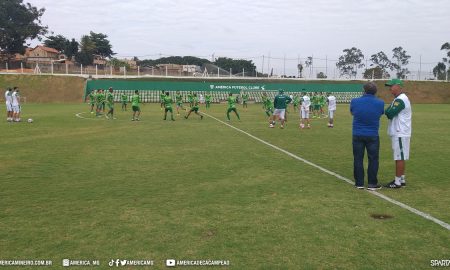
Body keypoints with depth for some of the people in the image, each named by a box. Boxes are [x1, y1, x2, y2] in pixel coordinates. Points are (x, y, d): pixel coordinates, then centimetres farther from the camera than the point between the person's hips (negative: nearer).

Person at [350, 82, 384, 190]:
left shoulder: (354, 101, -7)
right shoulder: (380, 103, -7)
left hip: (357, 135, 1)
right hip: (373, 136, -1)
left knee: (358, 159, 9)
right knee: (373, 160, 9)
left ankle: (359, 183, 14)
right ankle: (372, 184, 12)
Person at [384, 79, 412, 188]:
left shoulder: (400, 100, -17)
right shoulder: (398, 99, 17)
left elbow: (390, 114, -22)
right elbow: (391, 114, 12)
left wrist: (385, 110, -4)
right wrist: (388, 111, -7)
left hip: (400, 134, -10)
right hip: (398, 133, 10)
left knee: (399, 158, -5)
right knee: (400, 157, 15)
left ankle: (397, 182, 0)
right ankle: (401, 179, 23)